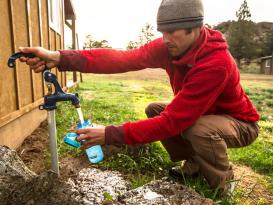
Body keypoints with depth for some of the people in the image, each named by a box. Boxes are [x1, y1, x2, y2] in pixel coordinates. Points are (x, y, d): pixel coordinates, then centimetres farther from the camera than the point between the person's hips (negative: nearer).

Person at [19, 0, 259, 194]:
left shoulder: (216, 64, -37)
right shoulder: (171, 46, -17)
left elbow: (172, 121, -39)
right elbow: (124, 58, -30)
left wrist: (110, 134, -38)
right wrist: (60, 58, -40)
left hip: (240, 123, -6)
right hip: (198, 113, 6)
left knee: (200, 129, -37)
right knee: (154, 110, -7)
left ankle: (223, 183, -3)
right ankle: (195, 163, 10)